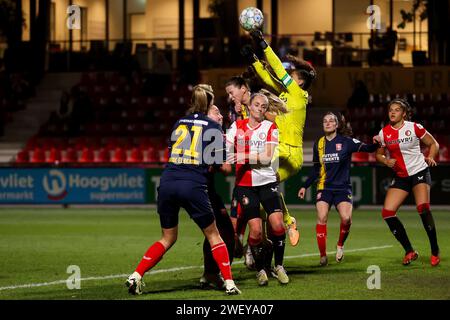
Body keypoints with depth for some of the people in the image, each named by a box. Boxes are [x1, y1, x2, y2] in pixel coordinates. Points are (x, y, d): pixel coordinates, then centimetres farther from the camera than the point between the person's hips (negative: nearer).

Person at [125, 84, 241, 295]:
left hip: (168, 183, 4)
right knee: (213, 235, 12)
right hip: (193, 186, -4)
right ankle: (229, 283, 7)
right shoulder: (213, 127, 5)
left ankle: (135, 277, 7)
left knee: (168, 238, 19)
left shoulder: (179, 123, 17)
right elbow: (220, 164, 6)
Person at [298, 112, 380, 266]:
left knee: (346, 218, -22)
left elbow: (367, 148, -12)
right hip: (324, 188, 2)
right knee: (322, 217, -17)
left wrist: (376, 143, -34)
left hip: (342, 188, -2)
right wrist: (305, 186, 15)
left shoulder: (346, 141, -2)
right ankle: (323, 256, -9)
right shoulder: (319, 144, 9)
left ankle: (340, 245, 7)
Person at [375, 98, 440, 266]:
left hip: (419, 172, -4)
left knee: (423, 208, -26)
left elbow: (433, 144, 2)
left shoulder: (414, 127, -7)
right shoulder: (384, 133, 1)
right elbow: (379, 154, 14)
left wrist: (430, 157, -17)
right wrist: (386, 161, -8)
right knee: (387, 212, -10)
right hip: (400, 177, 4)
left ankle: (435, 251, -12)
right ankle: (410, 251, 2)